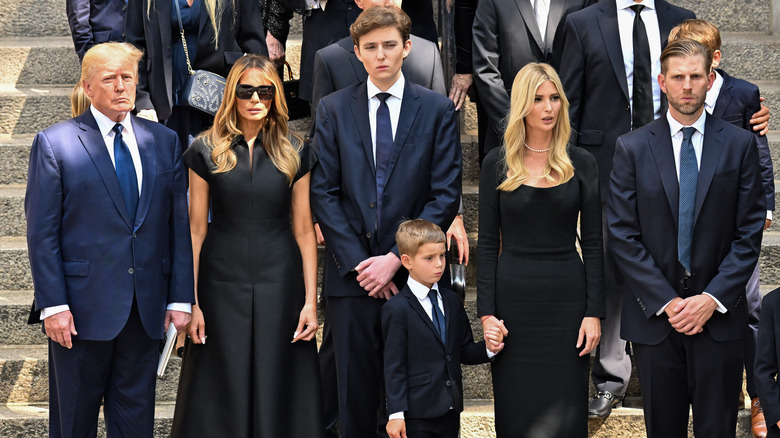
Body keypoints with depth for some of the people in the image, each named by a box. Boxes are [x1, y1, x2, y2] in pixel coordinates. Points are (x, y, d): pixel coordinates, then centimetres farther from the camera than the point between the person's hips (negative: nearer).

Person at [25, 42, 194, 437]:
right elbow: (41, 233, -6)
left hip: (147, 309, 3)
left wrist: (180, 298, 2)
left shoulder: (164, 141, 8)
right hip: (83, 307, -3)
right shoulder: (54, 144, -3)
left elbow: (179, 225, 7)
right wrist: (53, 305, -12)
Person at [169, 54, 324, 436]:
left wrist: (310, 301, -1)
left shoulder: (294, 153, 4)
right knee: (223, 391, 4)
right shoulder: (206, 151, 1)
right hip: (222, 283, -1)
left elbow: (304, 230, 4)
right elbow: (196, 229, 1)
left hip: (280, 282, 1)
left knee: (277, 386, 4)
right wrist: (191, 302, -4)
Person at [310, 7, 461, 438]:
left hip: (412, 272, -1)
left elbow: (445, 195, -2)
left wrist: (396, 259, -10)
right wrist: (356, 261, -8)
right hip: (350, 272, 1)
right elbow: (323, 192, 2)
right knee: (355, 386, 5)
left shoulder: (437, 110, 3)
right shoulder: (333, 109, 6)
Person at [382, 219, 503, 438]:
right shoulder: (397, 309, -9)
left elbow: (464, 352, 13)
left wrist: (488, 348, -9)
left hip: (450, 410, 6)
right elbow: (394, 365, -10)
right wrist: (396, 414, -13)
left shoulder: (452, 300, 11)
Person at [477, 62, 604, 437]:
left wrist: (594, 313, -4)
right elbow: (488, 244, 3)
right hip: (513, 297, 0)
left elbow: (592, 244, 4)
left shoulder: (581, 163, 3)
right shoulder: (497, 163, 2)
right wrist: (486, 313, -5)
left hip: (567, 296, 0)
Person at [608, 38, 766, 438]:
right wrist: (666, 301, -10)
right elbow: (622, 235, -3)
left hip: (719, 315, 0)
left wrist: (713, 298, -10)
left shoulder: (740, 144, 3)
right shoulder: (632, 147, 1)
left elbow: (749, 232, 0)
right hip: (654, 315, 0)